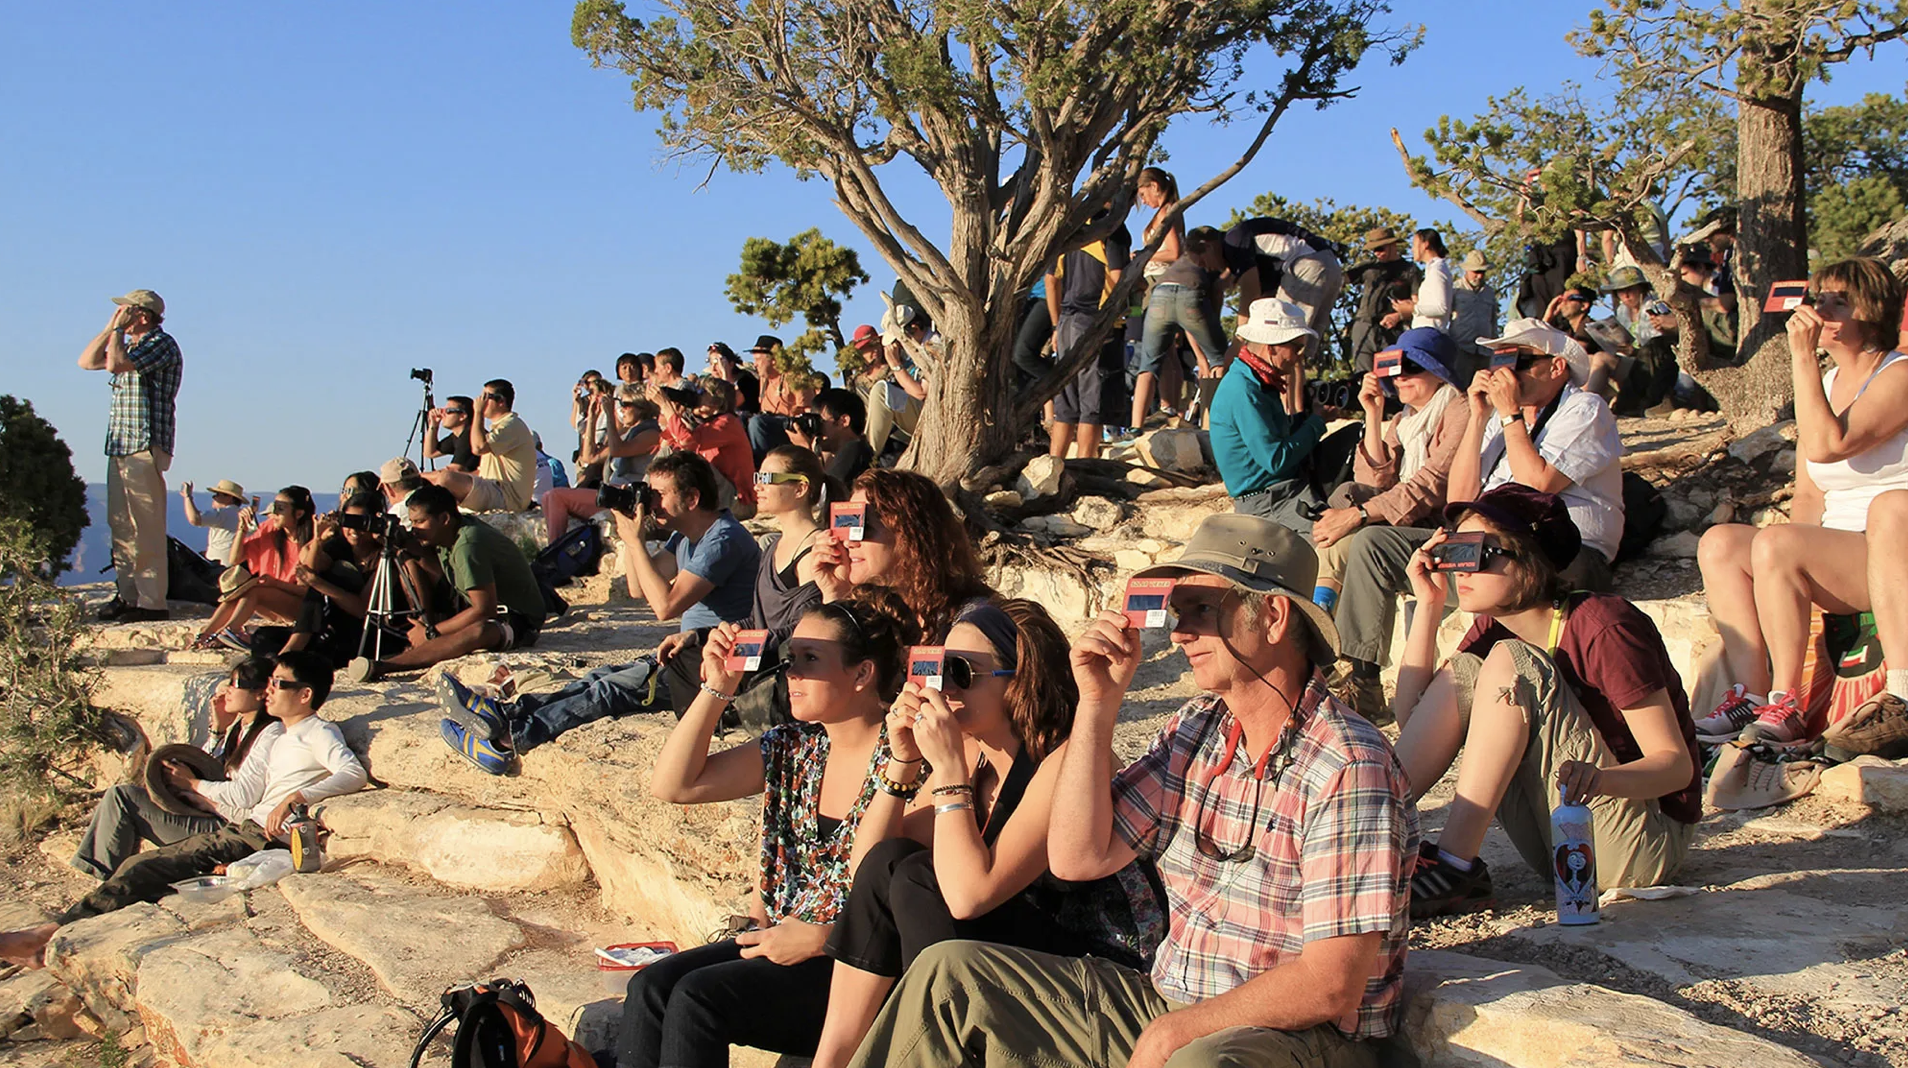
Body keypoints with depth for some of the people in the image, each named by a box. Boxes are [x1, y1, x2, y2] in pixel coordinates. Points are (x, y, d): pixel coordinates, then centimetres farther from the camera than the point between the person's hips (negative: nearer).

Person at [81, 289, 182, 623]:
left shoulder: (161, 344, -10)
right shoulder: (129, 346, 20)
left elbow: (116, 364, -21)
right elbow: (87, 361, 22)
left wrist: (119, 329, -8)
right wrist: (110, 328, 13)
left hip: (145, 448, -10)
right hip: (120, 448, 10)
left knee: (146, 529, -10)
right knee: (121, 527, 10)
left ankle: (152, 603, -10)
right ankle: (127, 594, 15)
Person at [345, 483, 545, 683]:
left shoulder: (467, 545, -24)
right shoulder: (447, 537, 2)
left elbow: (485, 610, -27)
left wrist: (431, 632, -22)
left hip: (519, 621, -10)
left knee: (480, 631, -41)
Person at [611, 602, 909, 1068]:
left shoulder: (904, 759, -12)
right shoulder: (793, 748, 10)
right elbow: (672, 784, 7)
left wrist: (821, 938, -16)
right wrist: (716, 689, -1)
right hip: (779, 942, 7)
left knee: (699, 995, -22)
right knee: (651, 986, -14)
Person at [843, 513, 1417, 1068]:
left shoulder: (1348, 770, -18)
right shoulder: (1196, 729, 4)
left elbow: (1331, 986, -22)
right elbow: (1077, 858, 0)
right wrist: (1098, 701, -7)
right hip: (1169, 1010, 7)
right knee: (949, 971, 2)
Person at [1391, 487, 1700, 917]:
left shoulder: (1603, 628, -17)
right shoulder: (1495, 629, 4)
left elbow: (1677, 764, -18)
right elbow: (1412, 718, -2)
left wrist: (1599, 778, -39)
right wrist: (1429, 604, -6)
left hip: (1642, 845, -7)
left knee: (1509, 663, -22)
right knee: (1462, 671, -6)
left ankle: (1455, 866, -26)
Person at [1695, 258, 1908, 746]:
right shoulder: (1824, 383, 16)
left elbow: (1826, 445, -23)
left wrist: (1802, 356, -19)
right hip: (1836, 558, 8)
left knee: (1775, 544, -30)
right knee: (1718, 542, -14)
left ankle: (1786, 704, -20)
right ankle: (1751, 696, -20)